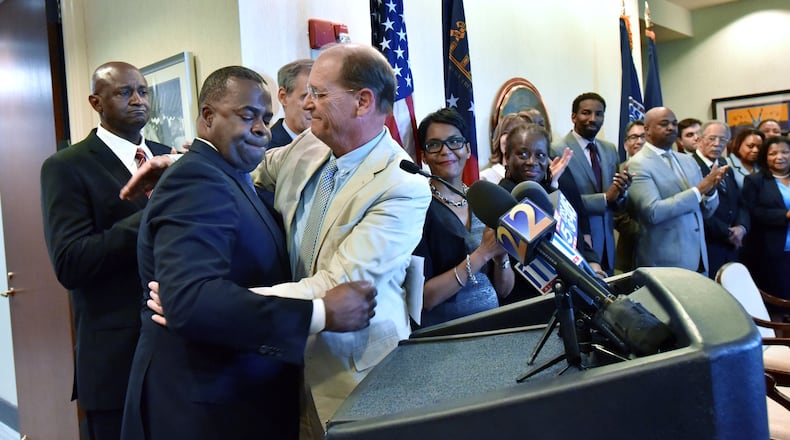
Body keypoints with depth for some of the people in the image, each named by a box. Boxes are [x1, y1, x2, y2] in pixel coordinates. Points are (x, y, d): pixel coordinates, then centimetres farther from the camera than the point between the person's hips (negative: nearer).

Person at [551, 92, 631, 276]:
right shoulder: (557, 151, -12)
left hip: (606, 245, 6)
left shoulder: (610, 149, 9)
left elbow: (617, 203, 9)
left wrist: (621, 192, -12)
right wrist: (605, 197, -21)